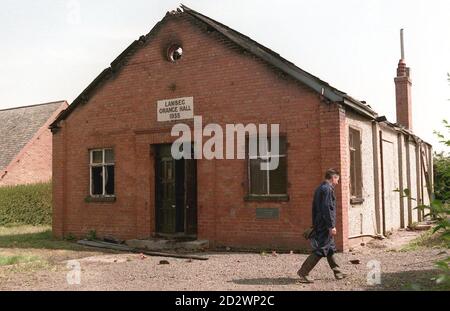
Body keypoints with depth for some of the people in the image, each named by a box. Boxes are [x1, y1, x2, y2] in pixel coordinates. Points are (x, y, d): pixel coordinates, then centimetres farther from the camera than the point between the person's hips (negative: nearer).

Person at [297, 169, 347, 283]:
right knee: (320, 250, -7)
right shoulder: (327, 189, -15)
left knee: (331, 249, 18)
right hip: (325, 225, -10)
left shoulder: (319, 189, 16)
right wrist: (331, 226, -21)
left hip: (319, 225, 10)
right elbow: (327, 208, -22)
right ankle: (303, 273, -6)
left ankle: (338, 273, 28)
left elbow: (314, 208, 19)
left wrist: (315, 225, 22)